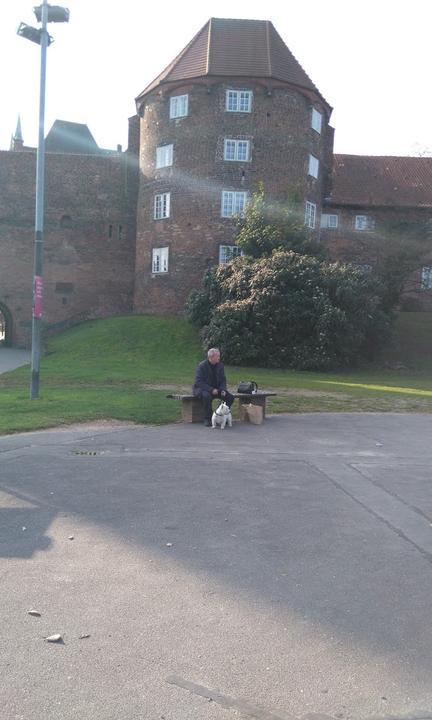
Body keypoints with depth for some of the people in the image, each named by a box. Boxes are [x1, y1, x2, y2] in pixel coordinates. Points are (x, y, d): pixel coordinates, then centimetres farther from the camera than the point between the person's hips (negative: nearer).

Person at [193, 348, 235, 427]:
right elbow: (199, 382, -20)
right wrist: (211, 390, -29)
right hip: (201, 388, -6)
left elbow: (223, 380, 8)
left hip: (216, 388, 6)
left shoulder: (220, 365, 2)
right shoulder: (202, 366, -15)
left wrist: (223, 390, -12)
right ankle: (207, 419, -25)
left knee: (230, 397, -13)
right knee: (207, 396, -39)